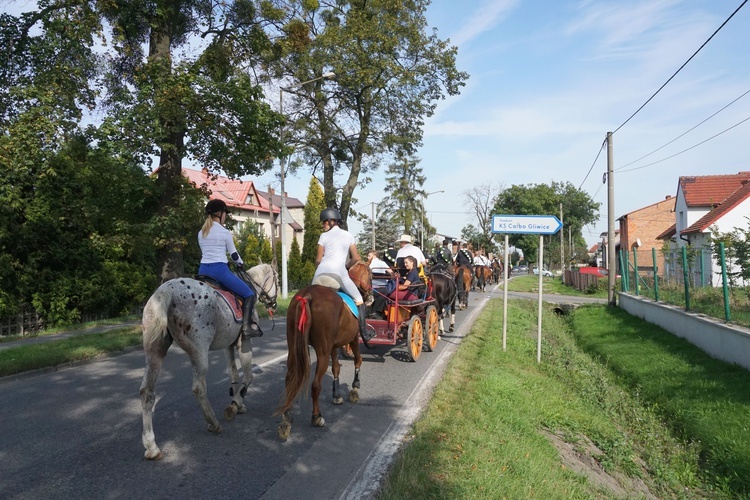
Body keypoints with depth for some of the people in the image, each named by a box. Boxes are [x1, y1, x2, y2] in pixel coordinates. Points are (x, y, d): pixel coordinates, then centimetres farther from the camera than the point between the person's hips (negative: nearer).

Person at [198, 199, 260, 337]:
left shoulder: (201, 233, 14)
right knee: (249, 295, -1)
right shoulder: (225, 232, -4)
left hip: (203, 269, 7)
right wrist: (241, 263, 24)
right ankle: (246, 326, -13)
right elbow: (234, 255, 4)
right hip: (219, 269, -7)